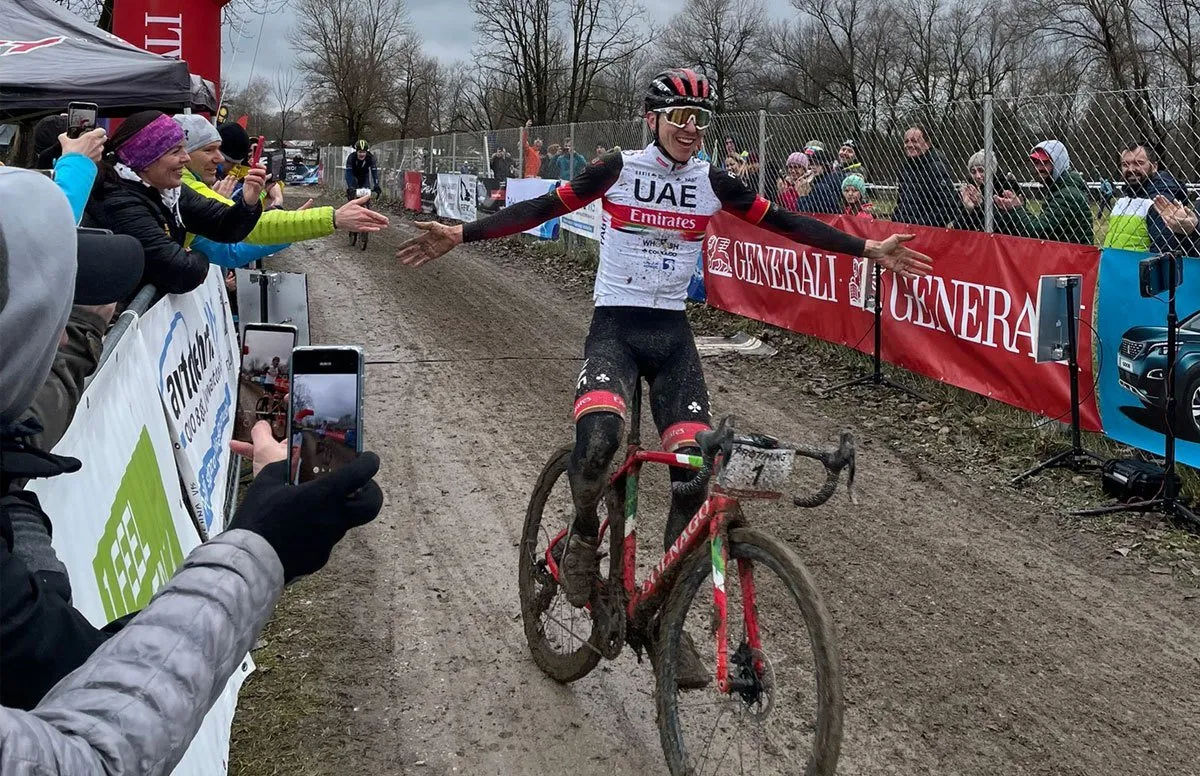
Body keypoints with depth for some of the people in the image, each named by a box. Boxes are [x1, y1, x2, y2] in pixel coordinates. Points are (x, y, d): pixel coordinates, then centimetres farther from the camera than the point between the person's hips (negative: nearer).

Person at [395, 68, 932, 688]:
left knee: (697, 472, -6)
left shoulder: (712, 184, 4)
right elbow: (541, 209, -5)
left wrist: (867, 249, 5)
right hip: (615, 327, -3)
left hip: (673, 334, 4)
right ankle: (584, 535, 1)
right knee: (598, 436, -33)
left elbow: (785, 223, 7)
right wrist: (461, 235, -14)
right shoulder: (618, 170, -4)